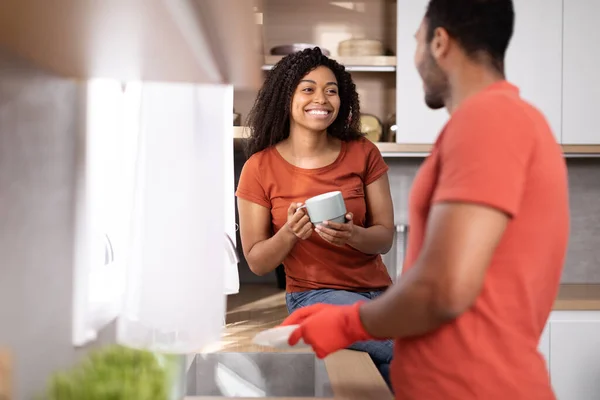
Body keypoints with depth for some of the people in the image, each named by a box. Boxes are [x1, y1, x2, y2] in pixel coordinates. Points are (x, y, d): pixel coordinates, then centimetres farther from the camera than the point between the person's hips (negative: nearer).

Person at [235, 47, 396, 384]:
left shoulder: (363, 154, 1)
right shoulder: (260, 168, -4)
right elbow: (257, 262, -1)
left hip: (377, 290, 3)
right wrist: (290, 232, -21)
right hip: (312, 295, -2)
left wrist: (352, 235, -23)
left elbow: (385, 237, -1)